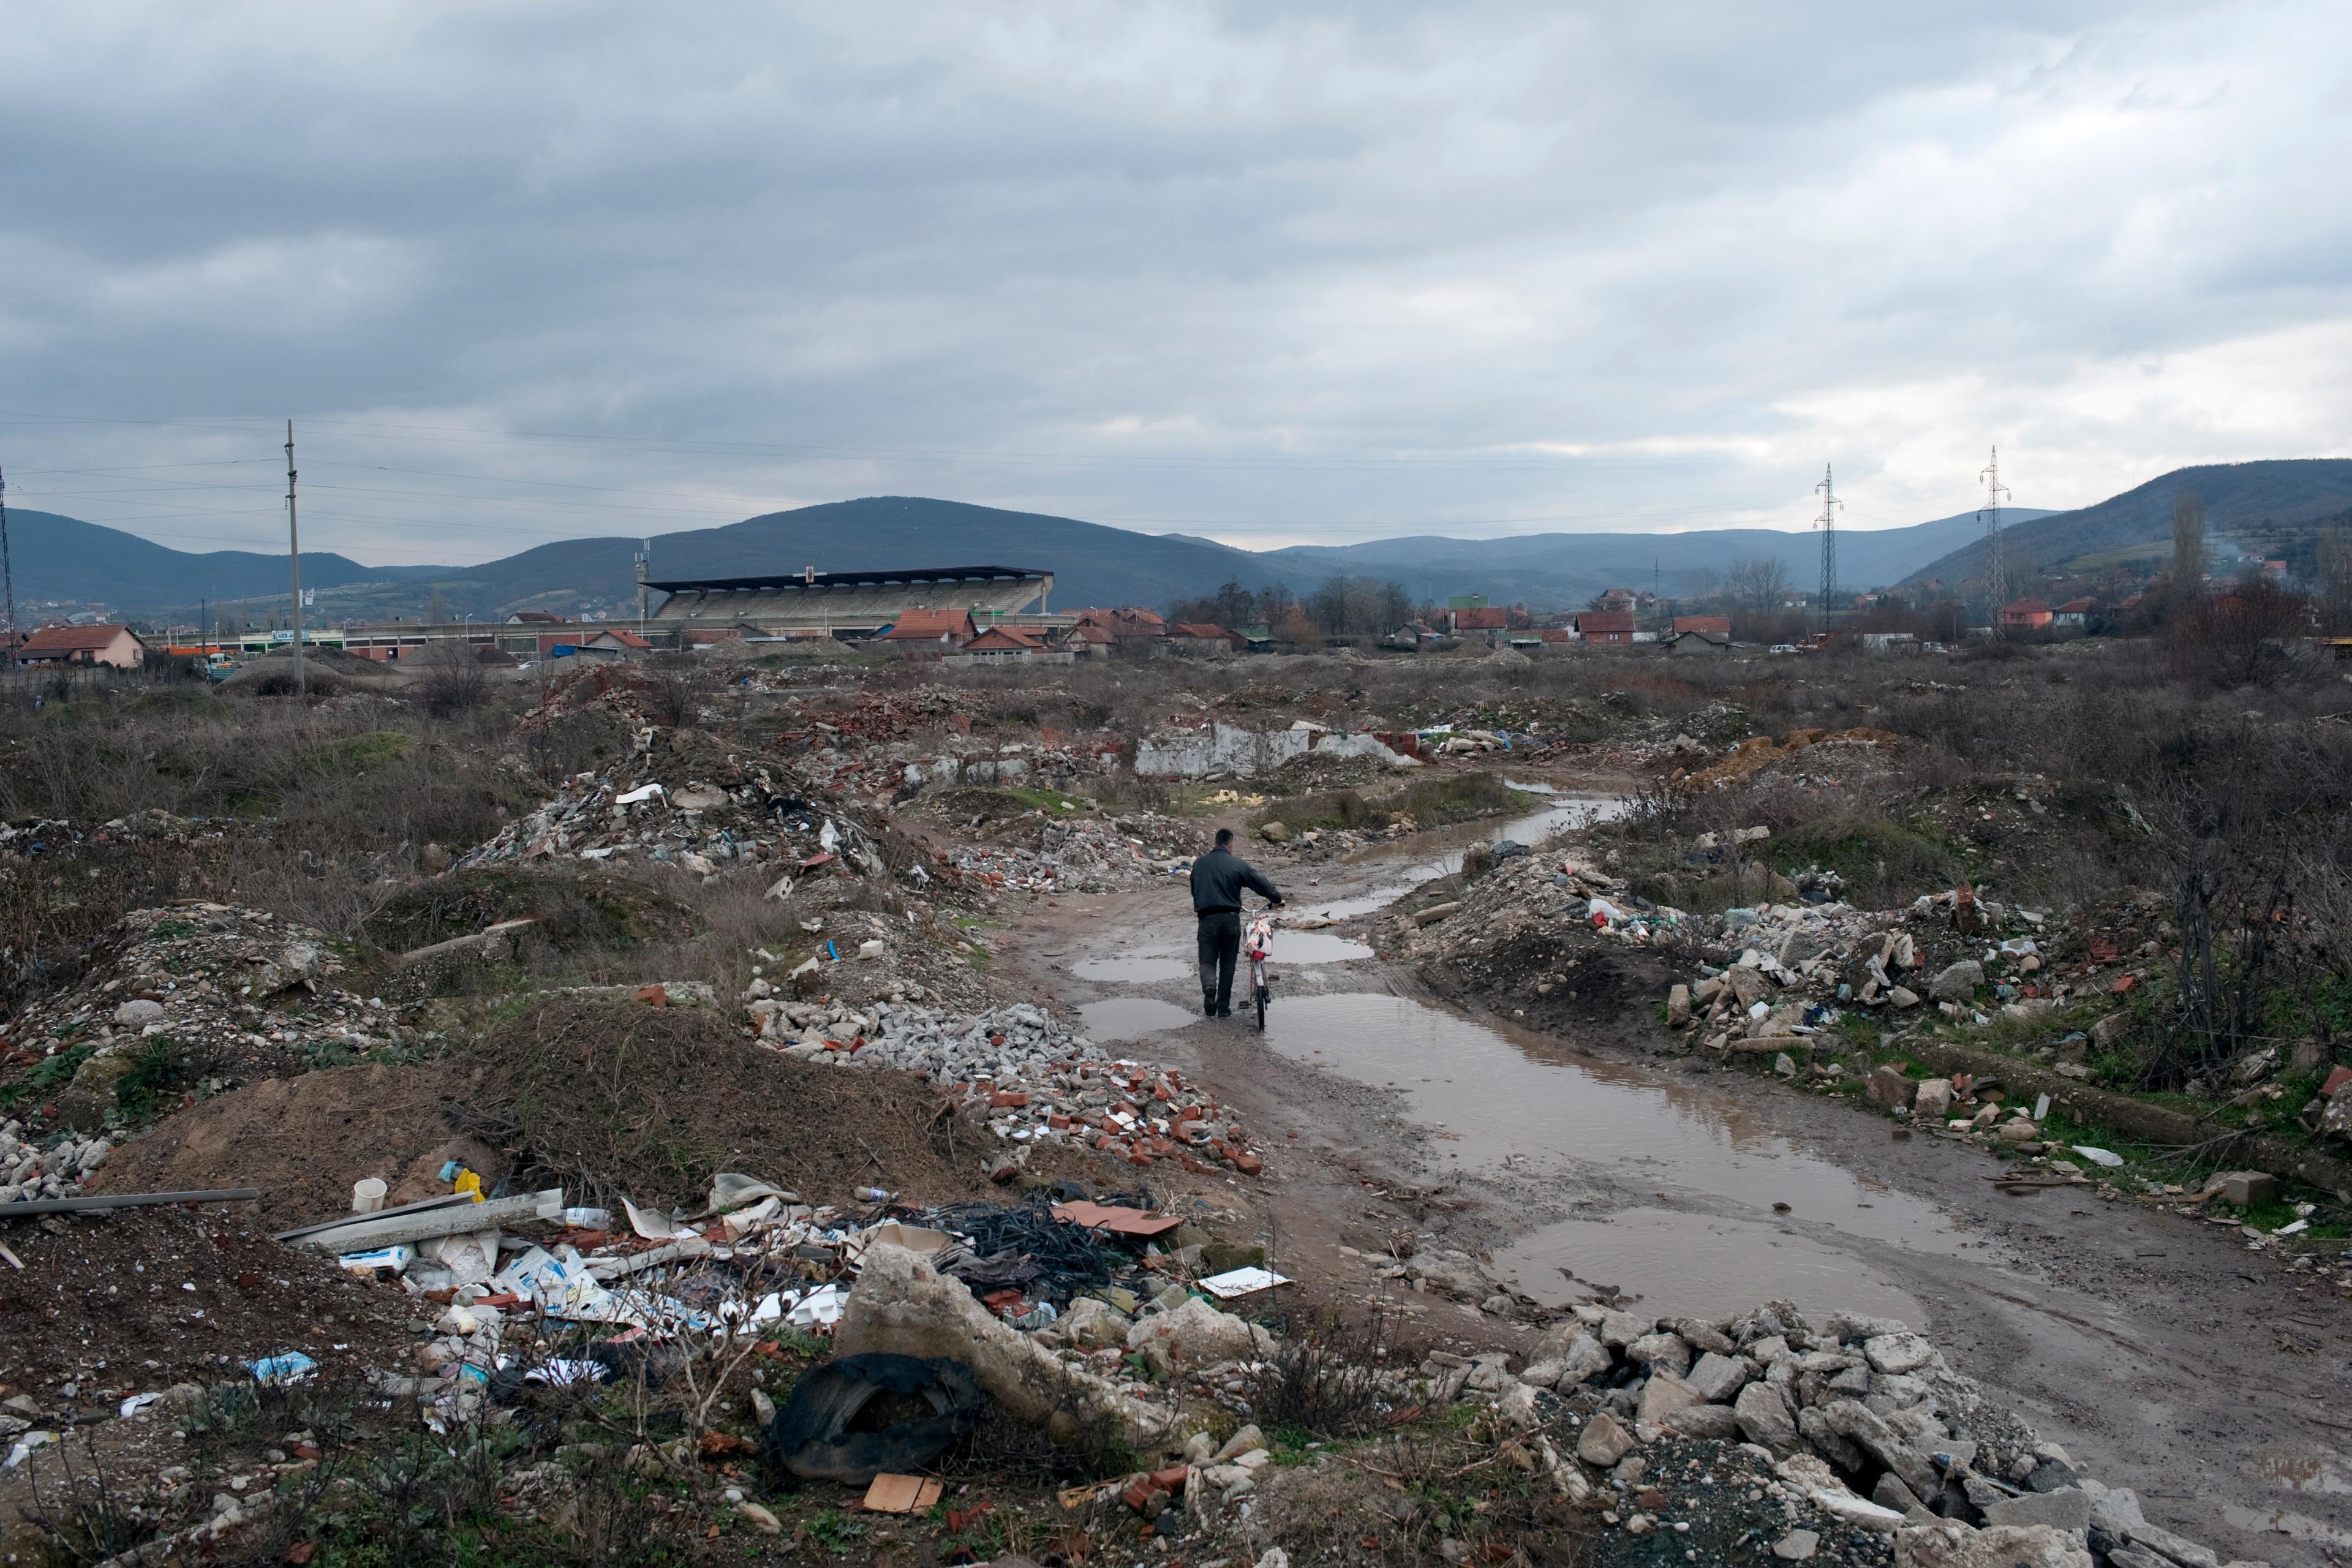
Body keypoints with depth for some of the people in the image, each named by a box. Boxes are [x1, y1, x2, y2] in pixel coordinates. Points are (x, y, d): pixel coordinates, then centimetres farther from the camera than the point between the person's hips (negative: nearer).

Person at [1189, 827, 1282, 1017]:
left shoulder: (1199, 864, 8)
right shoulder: (1239, 864, -1)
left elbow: (1194, 890, 21)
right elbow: (1262, 884, -1)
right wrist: (1277, 899, 16)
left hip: (1207, 919, 1)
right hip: (1231, 919, -1)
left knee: (1208, 960, 7)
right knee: (1228, 963, 13)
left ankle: (1209, 986, -26)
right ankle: (1224, 1007, 15)